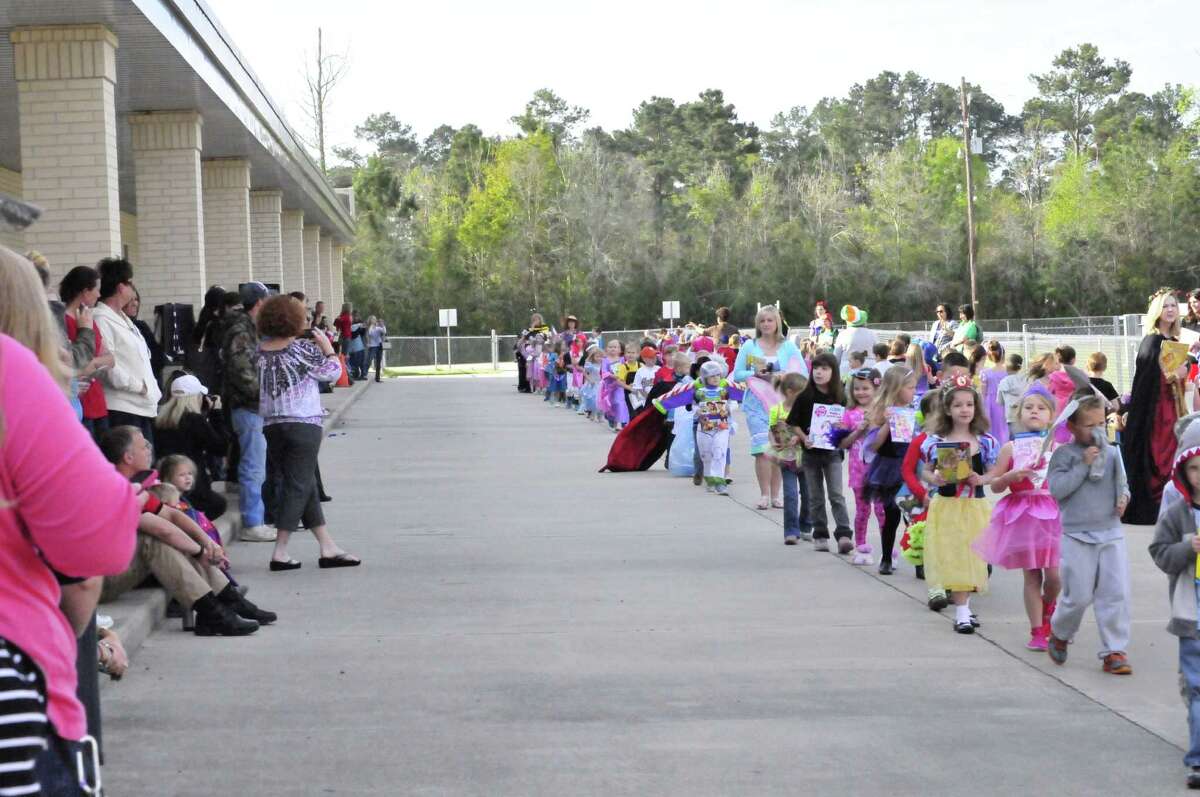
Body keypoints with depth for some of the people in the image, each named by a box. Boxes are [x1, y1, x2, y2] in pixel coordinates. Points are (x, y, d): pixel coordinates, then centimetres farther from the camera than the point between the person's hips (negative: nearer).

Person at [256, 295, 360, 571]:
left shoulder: (259, 353, 4)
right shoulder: (303, 349, -9)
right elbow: (333, 372, -1)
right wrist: (328, 348, 12)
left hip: (271, 427, 6)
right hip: (304, 426, -6)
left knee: (306, 486, 11)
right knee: (298, 486, -2)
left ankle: (328, 548, 14)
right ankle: (280, 552, -6)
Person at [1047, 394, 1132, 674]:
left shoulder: (1111, 453, 10)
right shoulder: (1064, 454, -4)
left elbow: (1122, 483, 22)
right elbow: (1056, 488, -16)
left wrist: (1124, 497, 0)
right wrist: (1083, 465, -18)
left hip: (1111, 533, 4)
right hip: (1077, 535, -4)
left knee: (1117, 594, -2)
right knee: (1079, 596, 0)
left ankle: (1114, 651, 5)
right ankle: (1059, 635, 29)